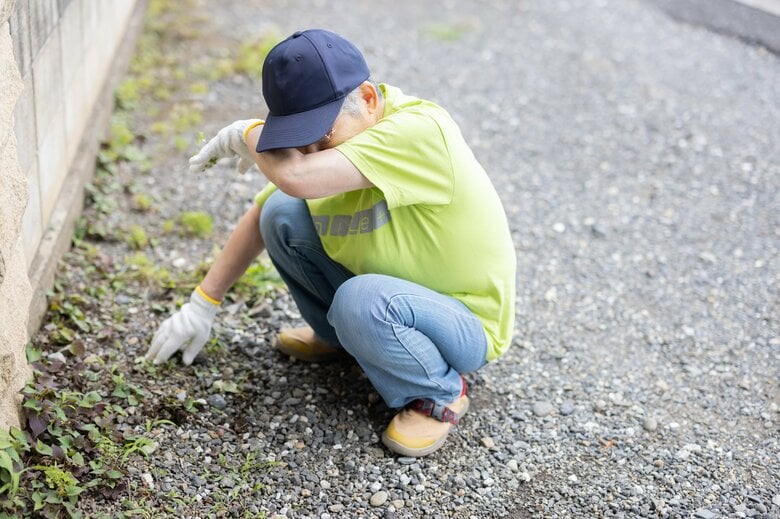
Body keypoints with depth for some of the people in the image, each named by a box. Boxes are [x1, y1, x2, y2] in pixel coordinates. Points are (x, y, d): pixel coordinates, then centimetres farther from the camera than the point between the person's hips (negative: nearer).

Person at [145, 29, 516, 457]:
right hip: (389, 287, 7)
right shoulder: (320, 138, -7)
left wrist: (247, 134, -21)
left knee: (361, 300, -37)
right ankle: (337, 336, 15)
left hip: (465, 323, -7)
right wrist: (201, 306, 2)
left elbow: (297, 177, -42)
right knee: (283, 214, -8)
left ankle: (439, 393, -7)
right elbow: (259, 216, 4)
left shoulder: (420, 129, -32)